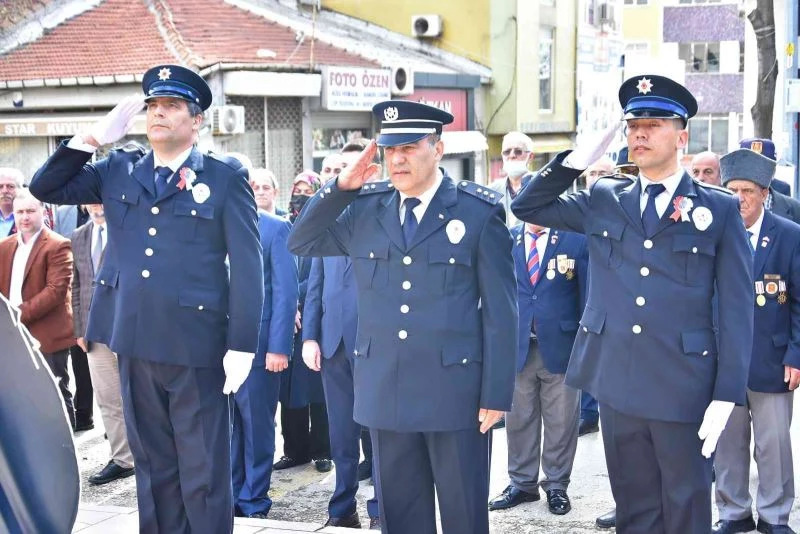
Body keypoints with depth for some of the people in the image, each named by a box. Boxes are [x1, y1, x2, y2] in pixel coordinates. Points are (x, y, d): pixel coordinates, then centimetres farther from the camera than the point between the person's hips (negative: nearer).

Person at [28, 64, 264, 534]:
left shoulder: (226, 176, -2)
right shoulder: (118, 169, 11)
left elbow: (247, 266, -6)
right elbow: (46, 188, 11)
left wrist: (242, 347, -12)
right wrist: (94, 139, 0)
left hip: (196, 344, -4)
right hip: (134, 342, 5)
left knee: (204, 471, 4)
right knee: (153, 466, 15)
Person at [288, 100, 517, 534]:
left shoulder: (479, 212, -5)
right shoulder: (364, 208, 5)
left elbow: (500, 311, -6)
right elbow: (301, 244, 9)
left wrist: (496, 394, -8)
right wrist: (340, 187, -4)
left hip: (454, 391, -3)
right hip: (385, 391, 4)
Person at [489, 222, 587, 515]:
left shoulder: (576, 239, -3)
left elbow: (588, 294, 0)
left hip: (561, 346, -2)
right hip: (516, 346, 2)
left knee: (560, 422, 8)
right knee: (518, 419, 11)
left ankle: (556, 485, 22)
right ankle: (522, 483, 25)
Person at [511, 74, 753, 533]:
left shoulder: (721, 209, -1)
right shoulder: (603, 200, 9)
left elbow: (736, 310, -3)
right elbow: (527, 207, 12)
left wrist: (727, 396, -9)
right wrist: (577, 160, -2)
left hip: (683, 387, -3)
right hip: (618, 382, 3)